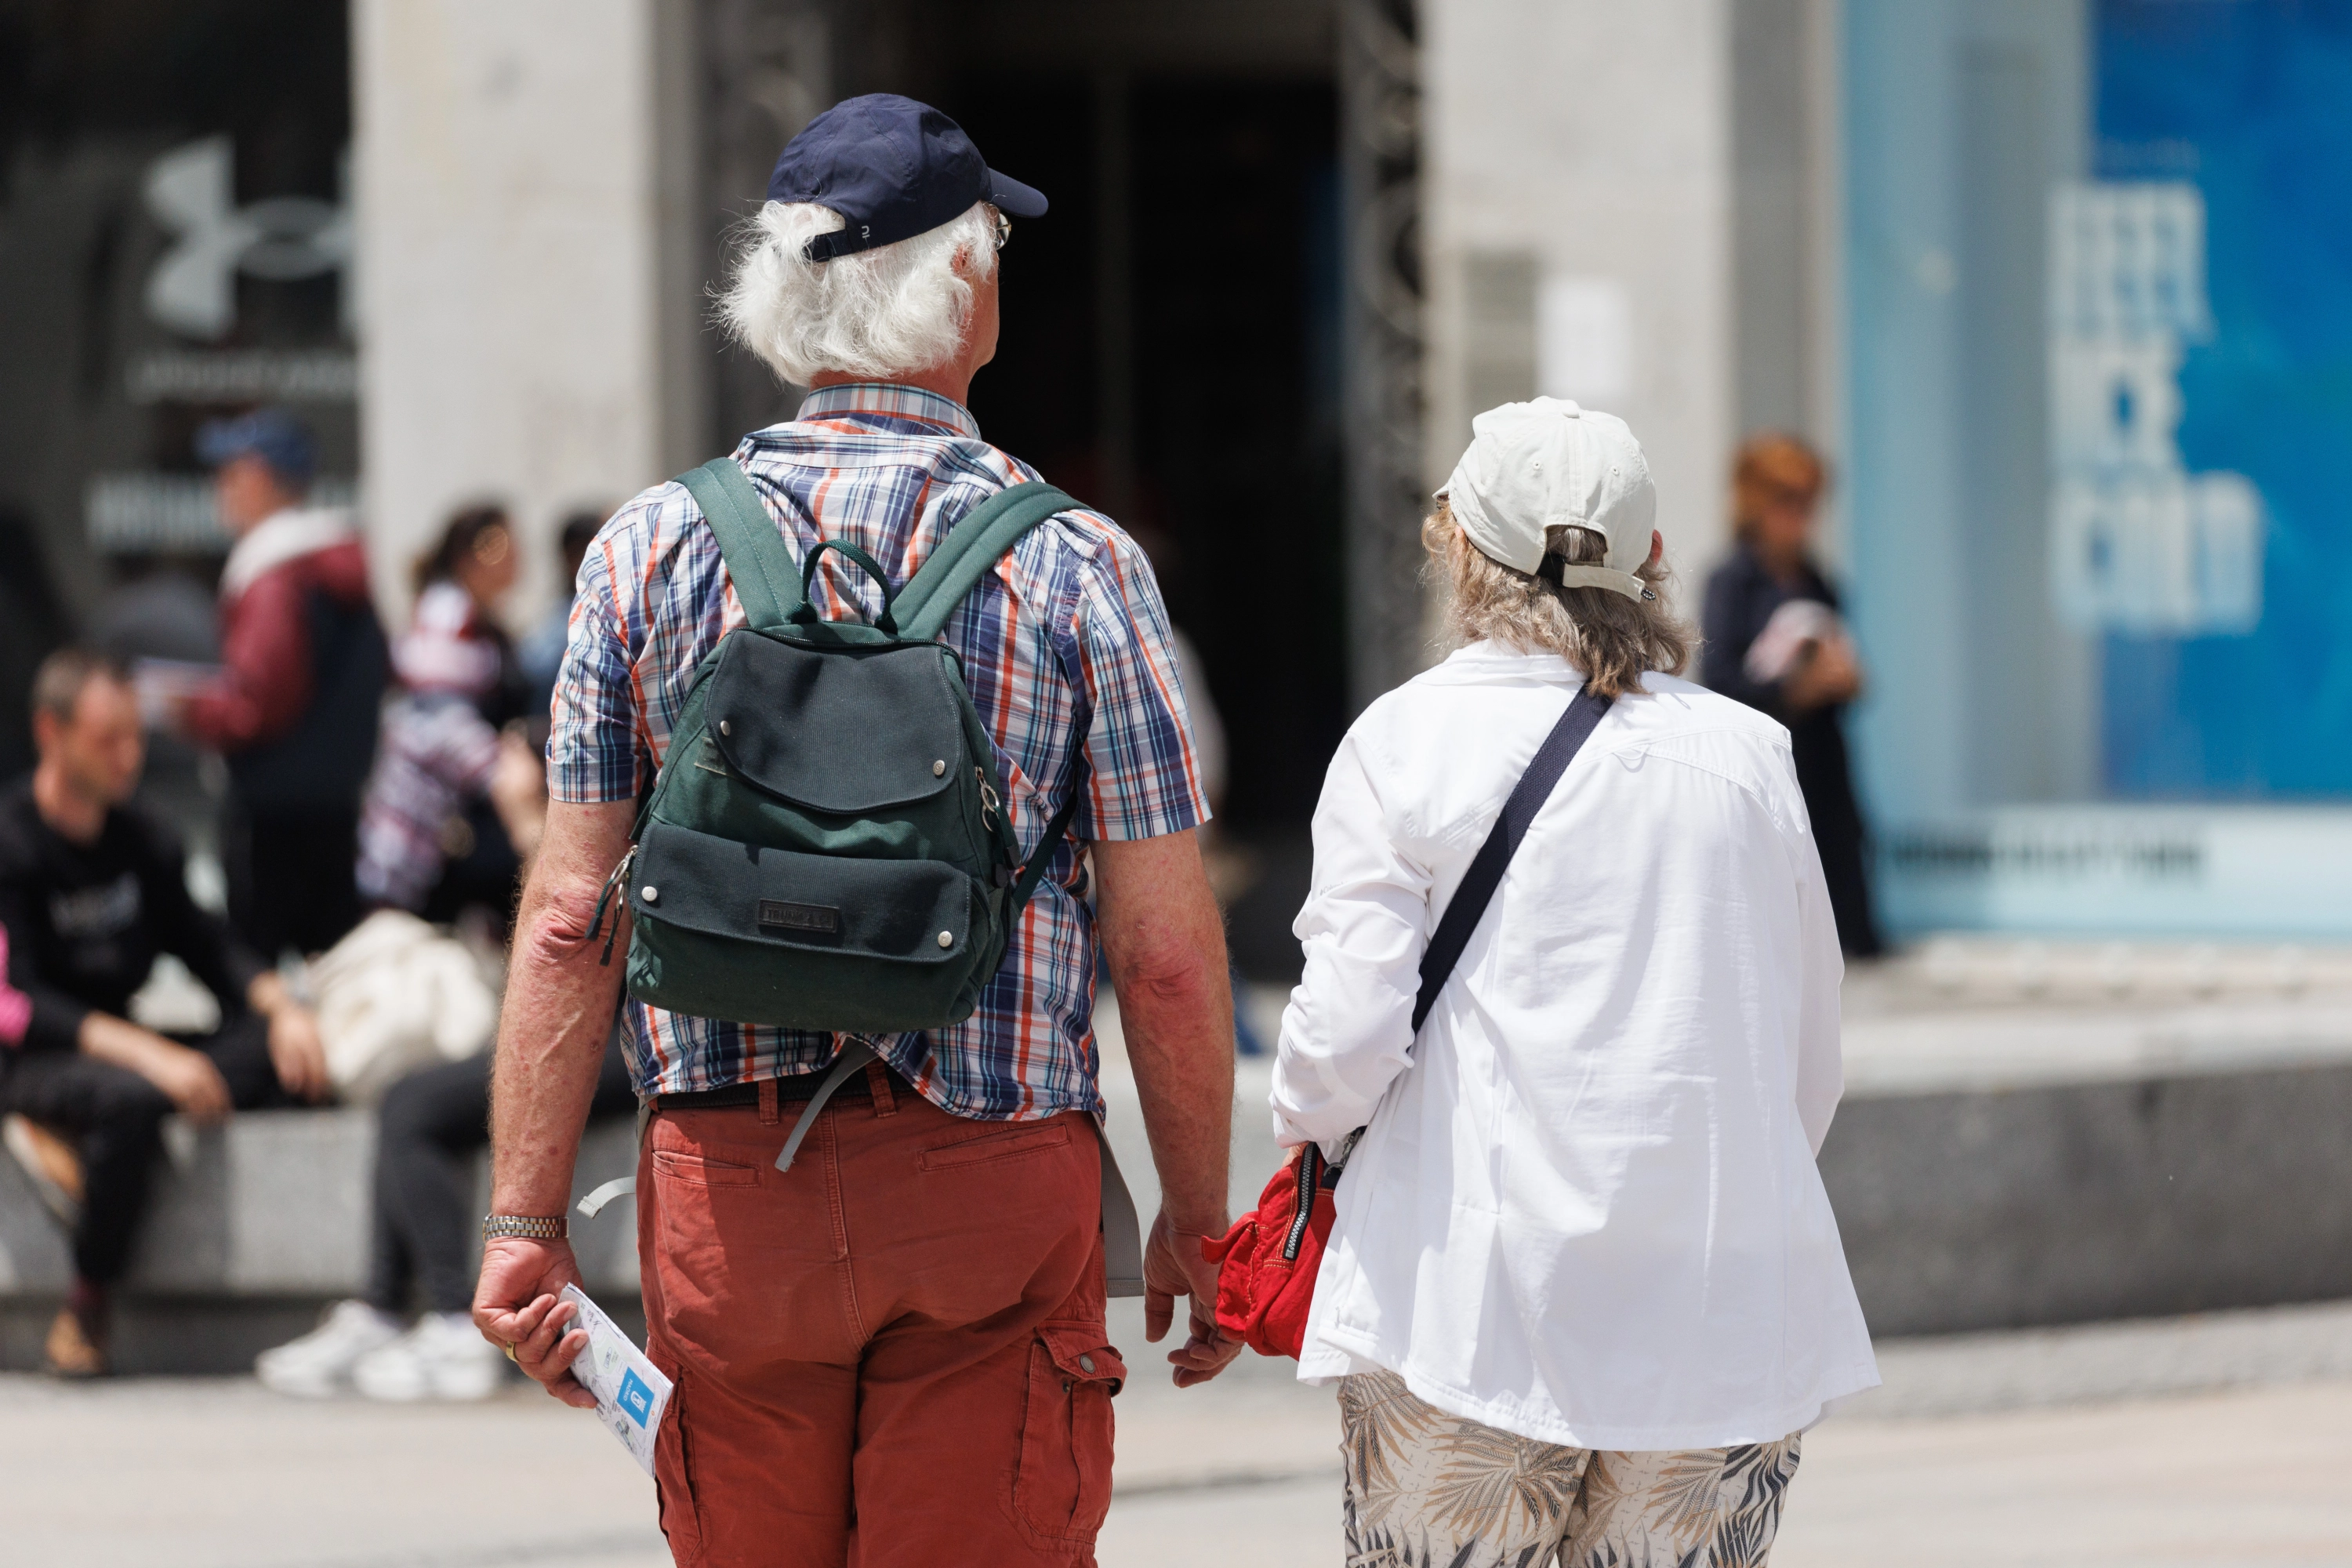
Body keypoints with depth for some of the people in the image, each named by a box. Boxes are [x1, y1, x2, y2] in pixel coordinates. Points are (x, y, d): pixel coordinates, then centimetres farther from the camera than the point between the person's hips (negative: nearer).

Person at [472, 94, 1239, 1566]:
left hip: (725, 1185, 2)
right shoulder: (1074, 564, -4)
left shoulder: (652, 549, 2)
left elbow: (571, 920, 1)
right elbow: (1165, 951, -4)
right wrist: (1197, 1222, 7)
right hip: (990, 1181, -2)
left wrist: (526, 1221, 4)